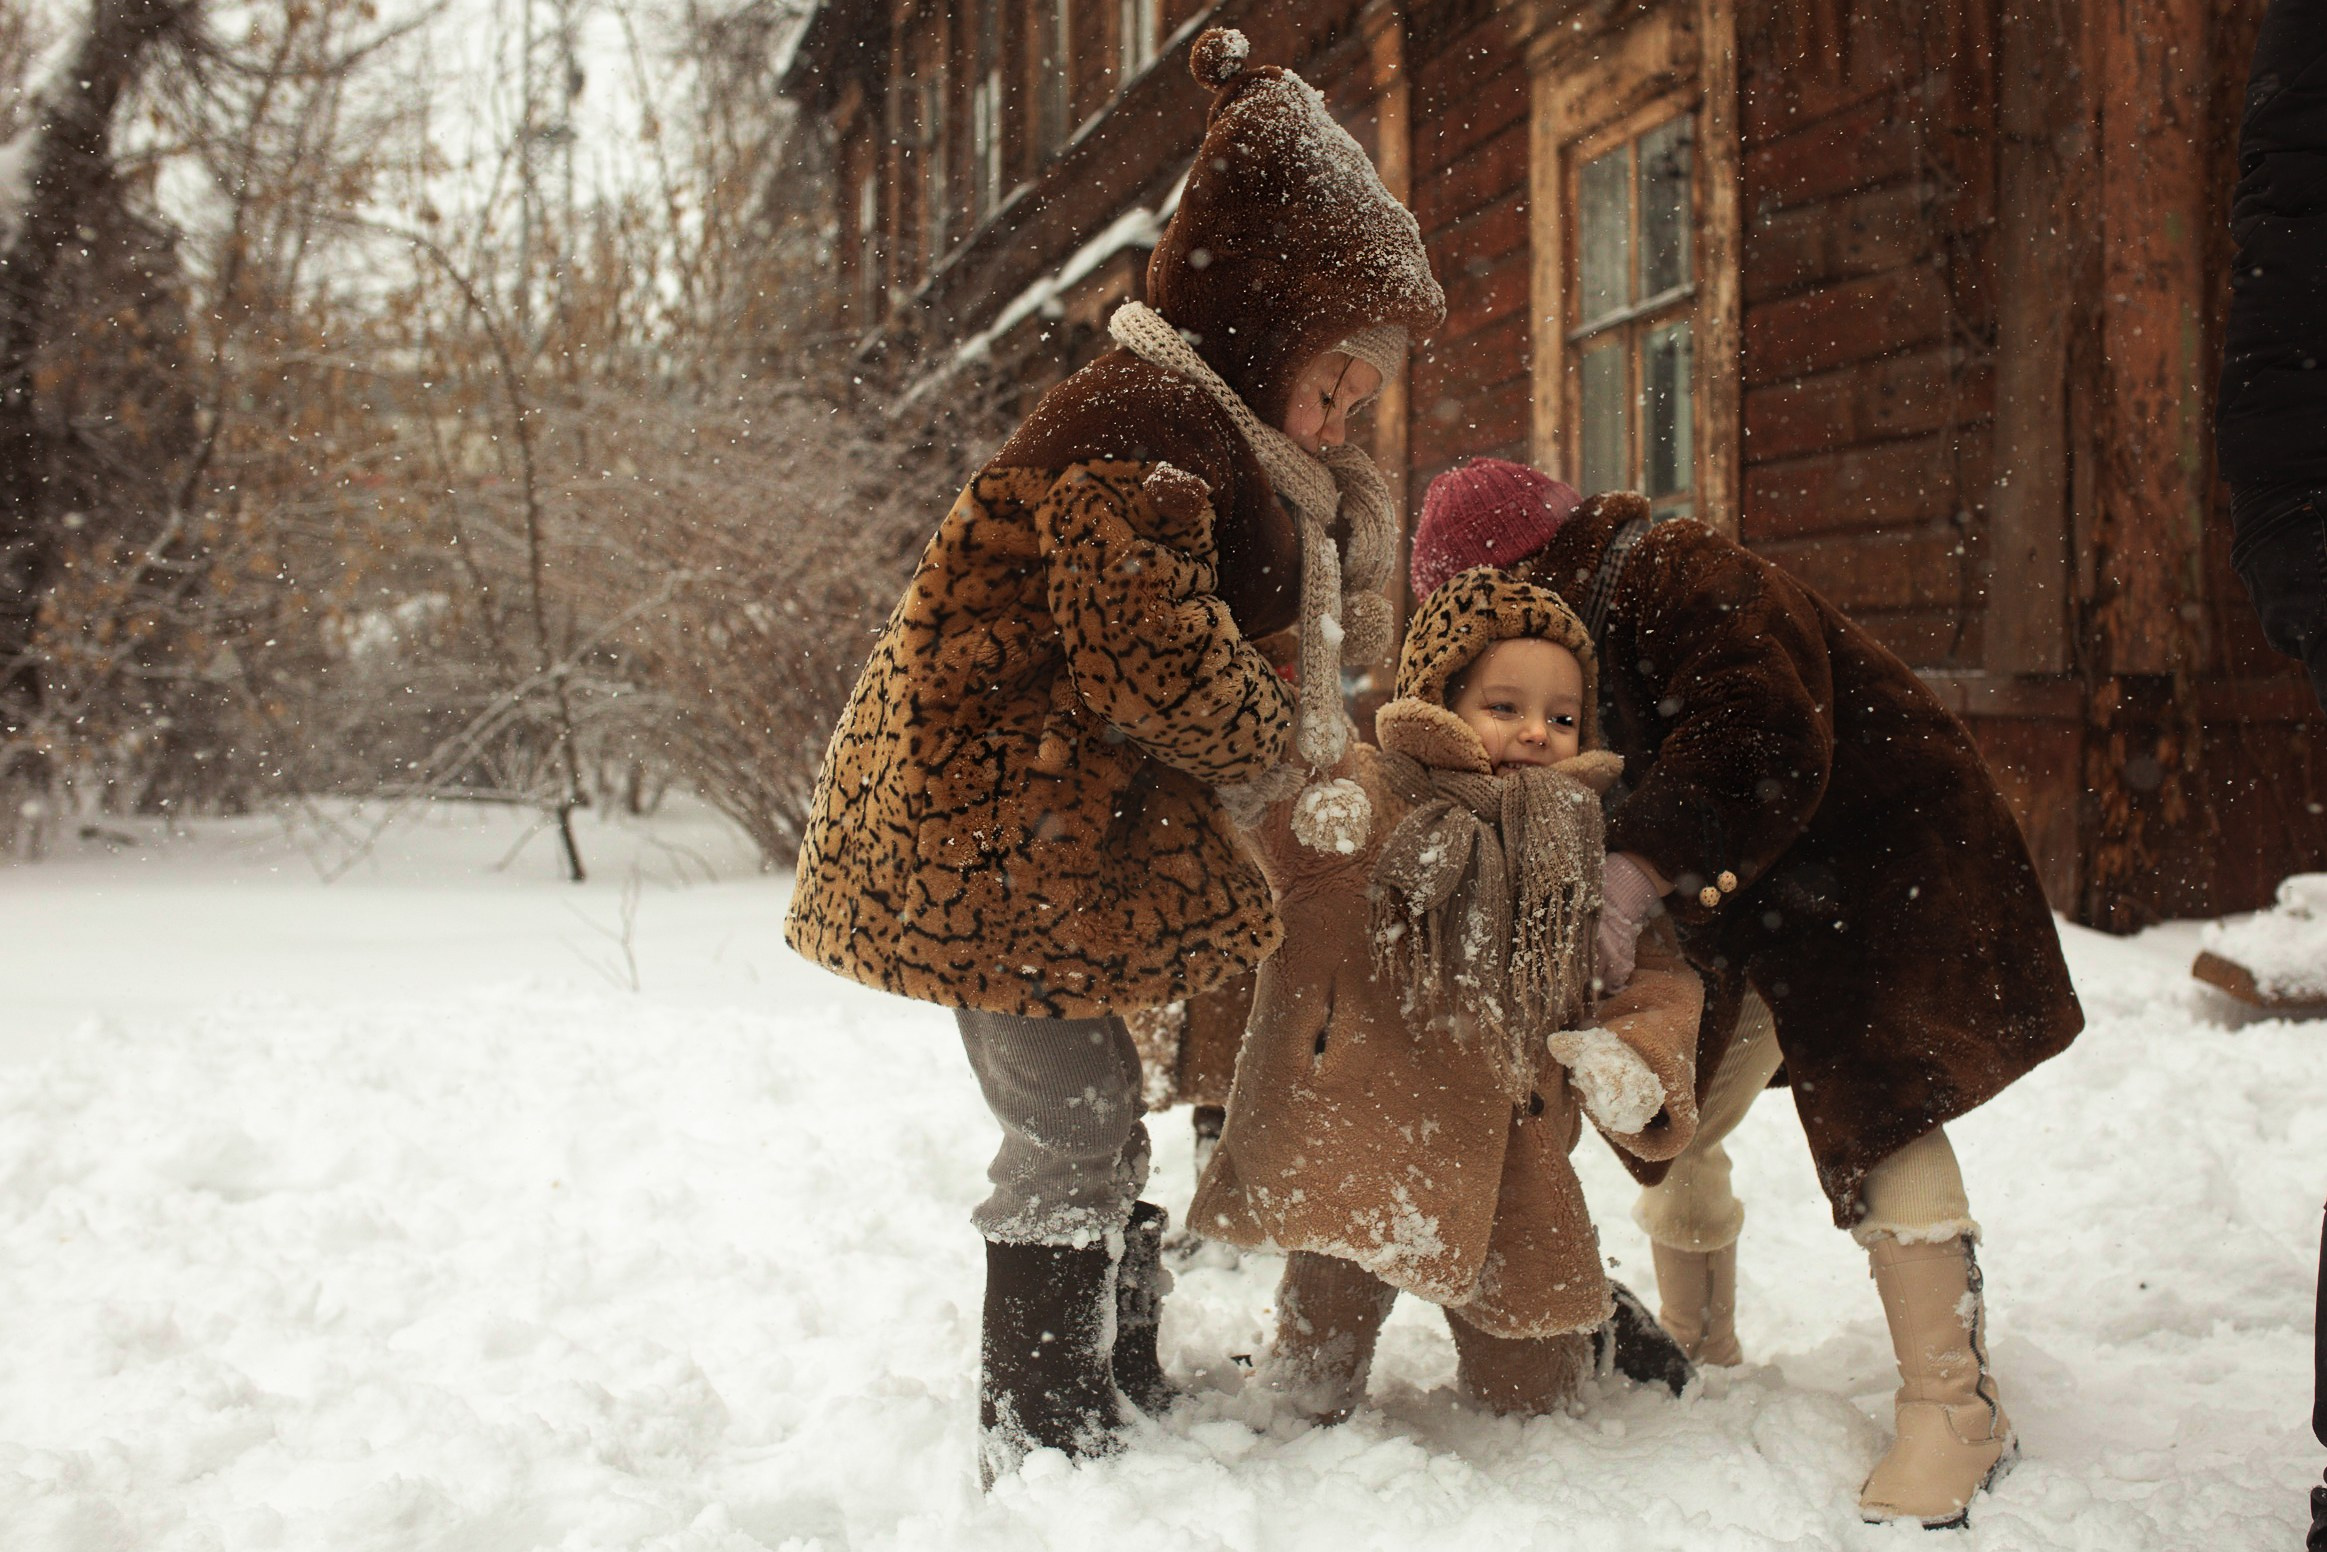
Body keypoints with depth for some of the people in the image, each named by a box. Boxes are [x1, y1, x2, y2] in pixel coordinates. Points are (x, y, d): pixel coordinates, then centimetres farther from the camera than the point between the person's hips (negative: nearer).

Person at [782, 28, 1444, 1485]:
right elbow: (1151, 657, -27)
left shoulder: (1221, 431, 15)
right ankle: (1042, 1452, 9)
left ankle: (1125, 1392, 33)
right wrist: (1289, 736, -10)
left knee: (1095, 1118, 18)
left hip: (1050, 841, 11)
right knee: (1075, 1127, -4)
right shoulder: (1145, 421, -21)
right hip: (995, 836, -11)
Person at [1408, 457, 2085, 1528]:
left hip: (1870, 848, -9)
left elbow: (1760, 742, -37)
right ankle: (1695, 1351, 25)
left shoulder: (1686, 578, -23)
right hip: (1737, 902, 9)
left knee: (1871, 1110, -19)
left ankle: (1955, 1407, -12)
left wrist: (1637, 874, -42)